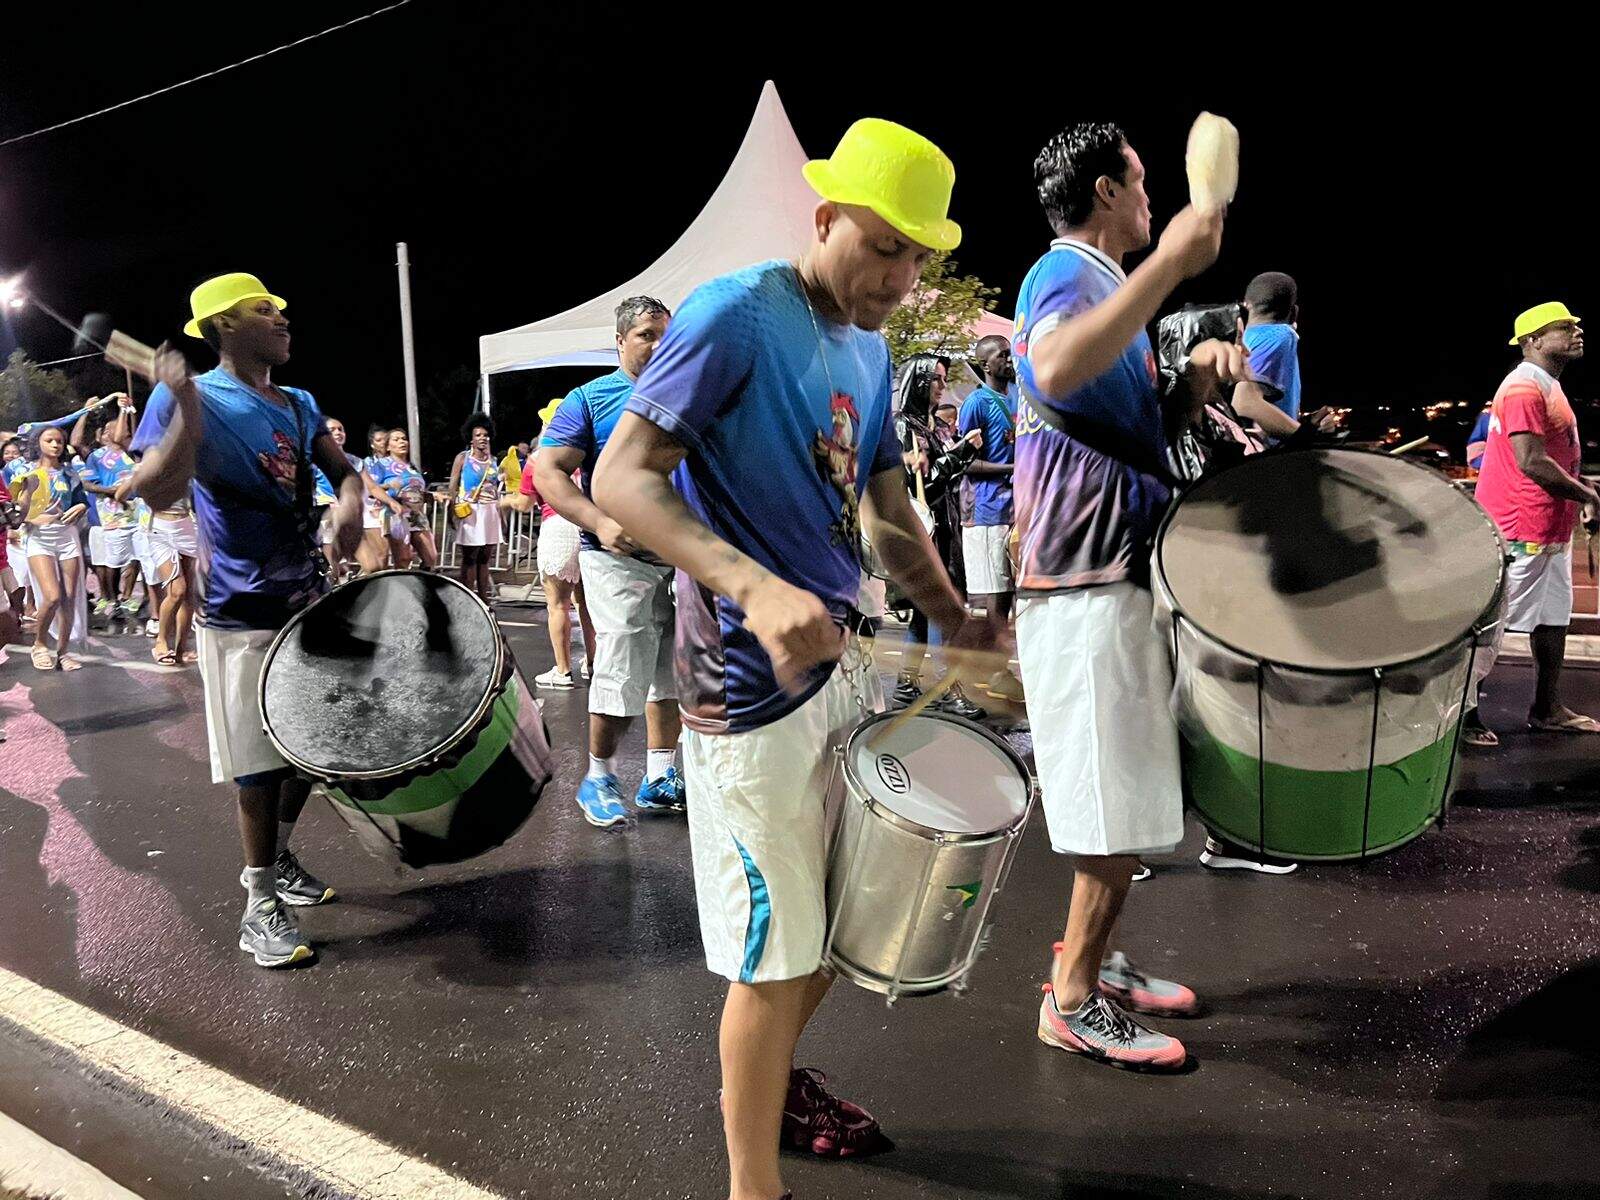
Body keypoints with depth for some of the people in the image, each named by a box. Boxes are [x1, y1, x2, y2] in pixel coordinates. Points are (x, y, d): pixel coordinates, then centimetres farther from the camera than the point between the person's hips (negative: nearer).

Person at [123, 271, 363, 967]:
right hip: (244, 615, -6)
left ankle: (279, 861, 36)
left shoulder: (300, 405, 10)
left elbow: (342, 468, 15)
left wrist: (350, 498, -8)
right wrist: (187, 406, -31)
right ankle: (259, 905, 12)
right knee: (261, 764, -1)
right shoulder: (189, 397, -10)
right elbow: (160, 494, -21)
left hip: (311, 599, 7)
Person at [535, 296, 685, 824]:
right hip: (620, 557, -5)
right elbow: (547, 471, -6)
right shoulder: (589, 399, 1)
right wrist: (600, 523, -20)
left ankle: (659, 778, 21)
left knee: (672, 671, 9)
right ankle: (599, 778, 14)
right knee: (623, 675, -5)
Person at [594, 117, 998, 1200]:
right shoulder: (735, 315, -13)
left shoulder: (870, 352, 12)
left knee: (839, 916, 21)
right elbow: (620, 476, -21)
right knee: (777, 954, 1)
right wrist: (753, 586, -35)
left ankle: (776, 1081, 45)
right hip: (753, 687, -8)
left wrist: (958, 624, 8)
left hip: (842, 663, 9)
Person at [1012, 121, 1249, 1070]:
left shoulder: (1105, 281, 21)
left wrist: (1200, 371, 8)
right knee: (1120, 804, -5)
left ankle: (1097, 963, 29)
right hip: (1091, 579, -10)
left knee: (1132, 797, 16)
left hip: (1122, 570, 10)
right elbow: (1056, 369, -36)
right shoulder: (1067, 275, -12)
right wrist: (1170, 263, -35)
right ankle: (1075, 1002, 7)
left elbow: (1133, 404, 26)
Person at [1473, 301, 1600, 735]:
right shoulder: (1524, 388, -16)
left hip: (1550, 529, 11)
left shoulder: (1548, 388, 16)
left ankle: (1547, 710, 25)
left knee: (1554, 617, 15)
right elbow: (1532, 462, -23)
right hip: (1522, 532, -11)